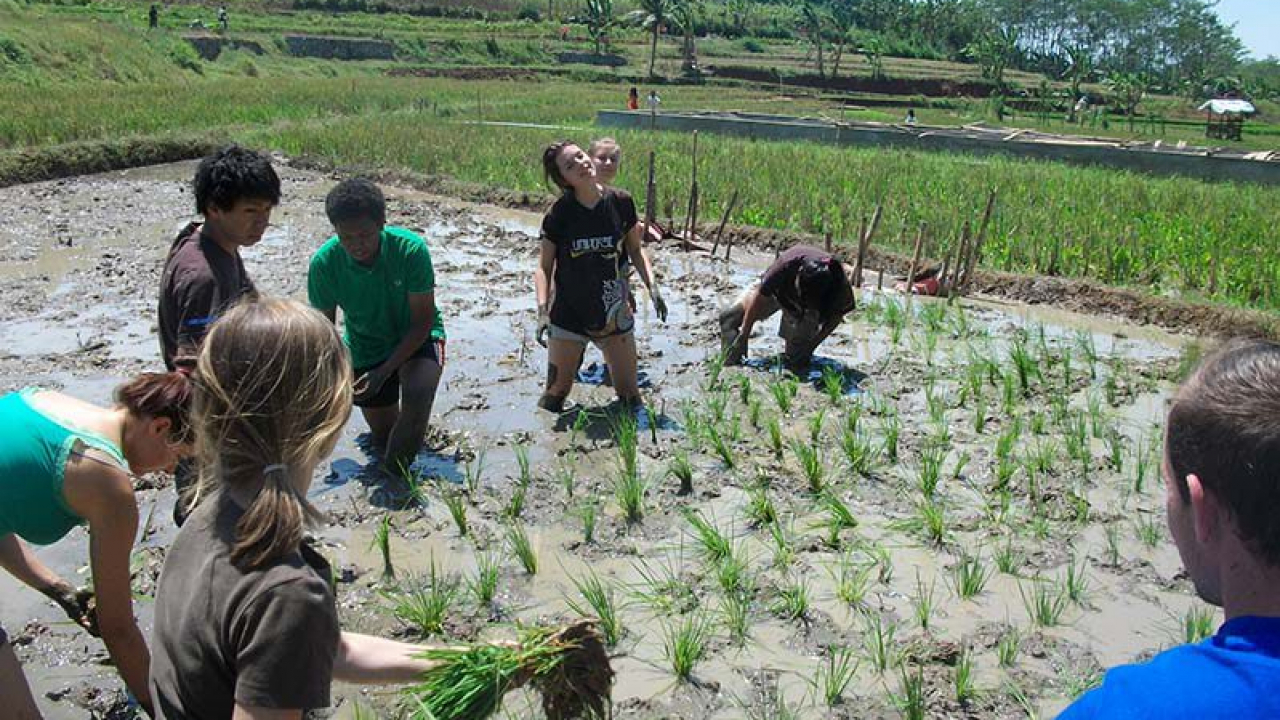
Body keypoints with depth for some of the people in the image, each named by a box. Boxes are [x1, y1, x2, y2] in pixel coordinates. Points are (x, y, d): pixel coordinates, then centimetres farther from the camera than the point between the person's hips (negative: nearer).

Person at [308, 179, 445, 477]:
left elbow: (423, 321, -21)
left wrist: (383, 372, -27)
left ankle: (393, 477, -13)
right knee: (384, 438, 10)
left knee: (417, 399, -33)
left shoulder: (411, 249, -29)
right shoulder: (324, 263, -22)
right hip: (365, 348, 3)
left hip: (416, 337, -2)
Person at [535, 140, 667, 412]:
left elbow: (635, 249, 9)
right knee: (556, 394, 1)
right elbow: (544, 267, -4)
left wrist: (652, 286, -3)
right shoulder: (560, 213, -9)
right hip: (568, 315, -1)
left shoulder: (620, 203, -4)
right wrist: (542, 309, -16)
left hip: (614, 315, 2)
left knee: (629, 395, 6)